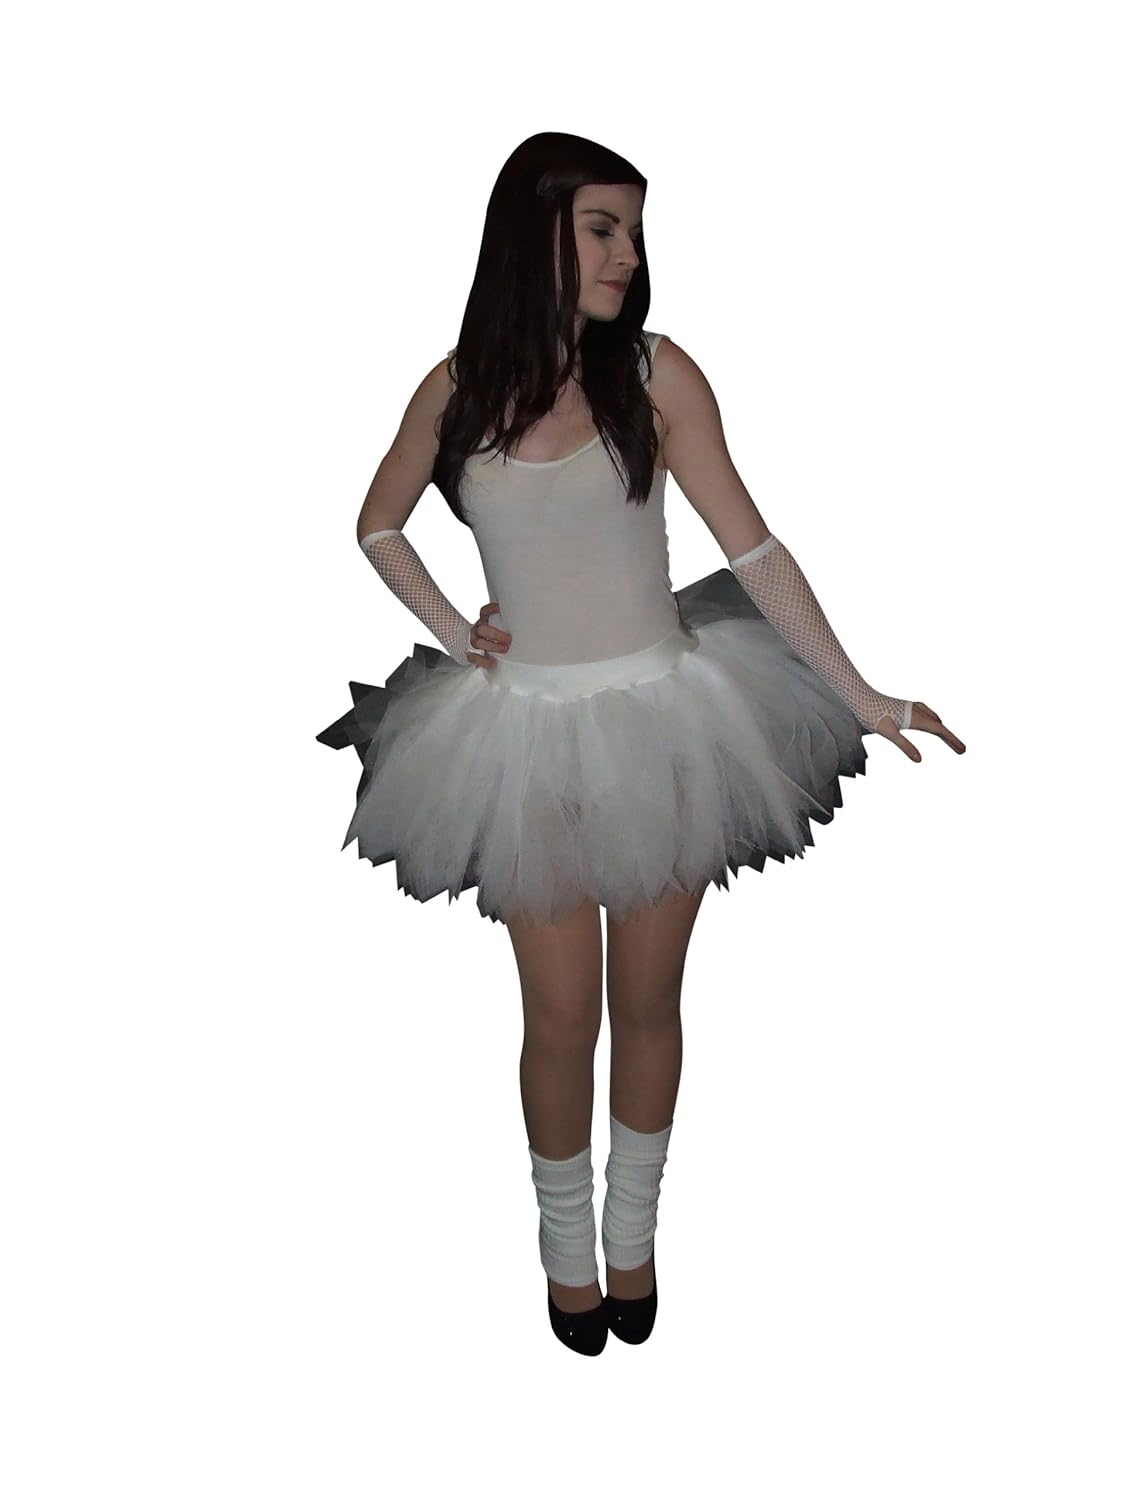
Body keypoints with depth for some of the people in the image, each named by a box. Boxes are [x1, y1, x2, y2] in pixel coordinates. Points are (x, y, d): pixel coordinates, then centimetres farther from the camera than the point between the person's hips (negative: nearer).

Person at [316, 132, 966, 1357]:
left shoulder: (656, 374, -4)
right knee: (560, 1015, 8)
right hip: (531, 733, 0)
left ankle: (633, 1232, 36)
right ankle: (567, 1244, 34)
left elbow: (752, 546, -6)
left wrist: (860, 696, -9)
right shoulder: (459, 390, 0)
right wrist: (454, 633, 3)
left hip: (662, 719, 0)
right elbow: (378, 526, 16)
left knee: (648, 1001, 12)